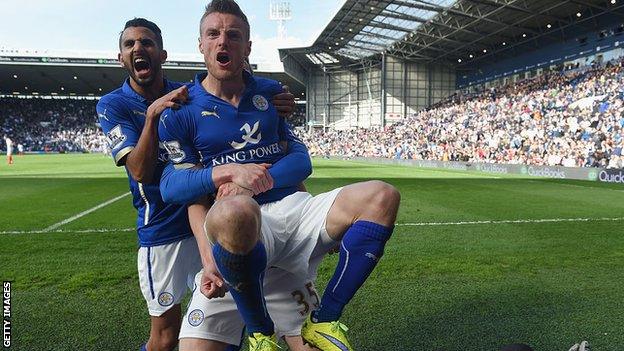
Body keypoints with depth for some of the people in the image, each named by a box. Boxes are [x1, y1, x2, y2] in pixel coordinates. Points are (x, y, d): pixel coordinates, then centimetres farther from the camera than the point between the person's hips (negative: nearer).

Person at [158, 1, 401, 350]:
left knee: (383, 196, -18)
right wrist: (227, 171, -20)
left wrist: (254, 182, -11)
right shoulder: (180, 111, 6)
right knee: (233, 213, -42)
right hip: (243, 224, -4)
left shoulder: (270, 93, 14)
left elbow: (301, 160, 7)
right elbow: (171, 185, -2)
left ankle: (324, 320, -7)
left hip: (294, 208, 4)